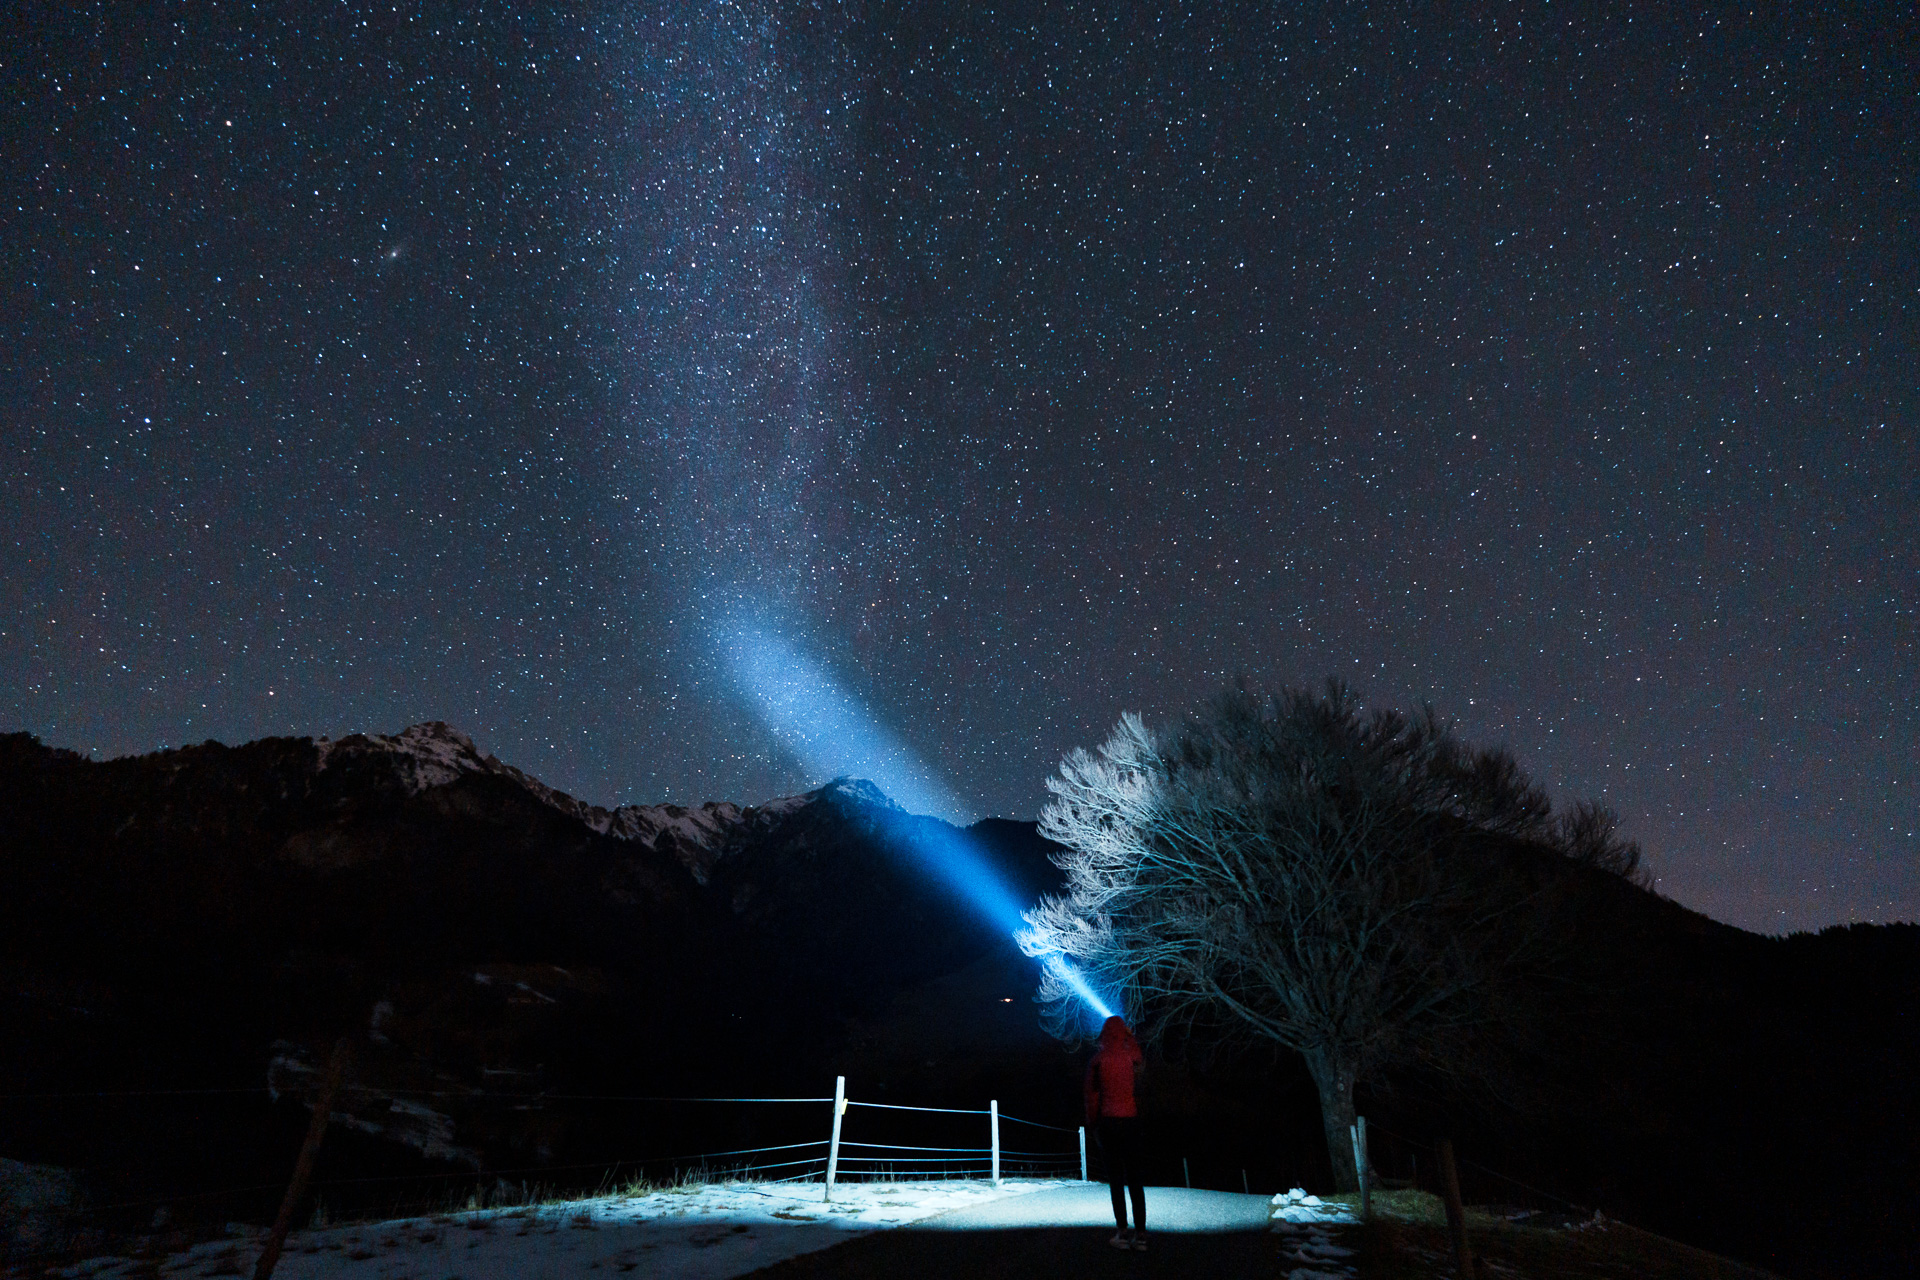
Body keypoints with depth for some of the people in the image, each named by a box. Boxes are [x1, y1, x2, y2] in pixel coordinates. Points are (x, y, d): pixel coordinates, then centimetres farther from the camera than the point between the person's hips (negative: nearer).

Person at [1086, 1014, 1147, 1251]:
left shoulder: (1098, 1059, -4)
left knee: (1116, 1177, 5)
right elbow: (1143, 1089, 5)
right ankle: (1140, 1233, 7)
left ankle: (1122, 1232, 4)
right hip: (1132, 1120, 1)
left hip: (1109, 1121, -1)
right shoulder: (1134, 1056, -3)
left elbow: (1092, 1094, 0)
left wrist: (1092, 1122, 6)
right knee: (1135, 1177, 8)